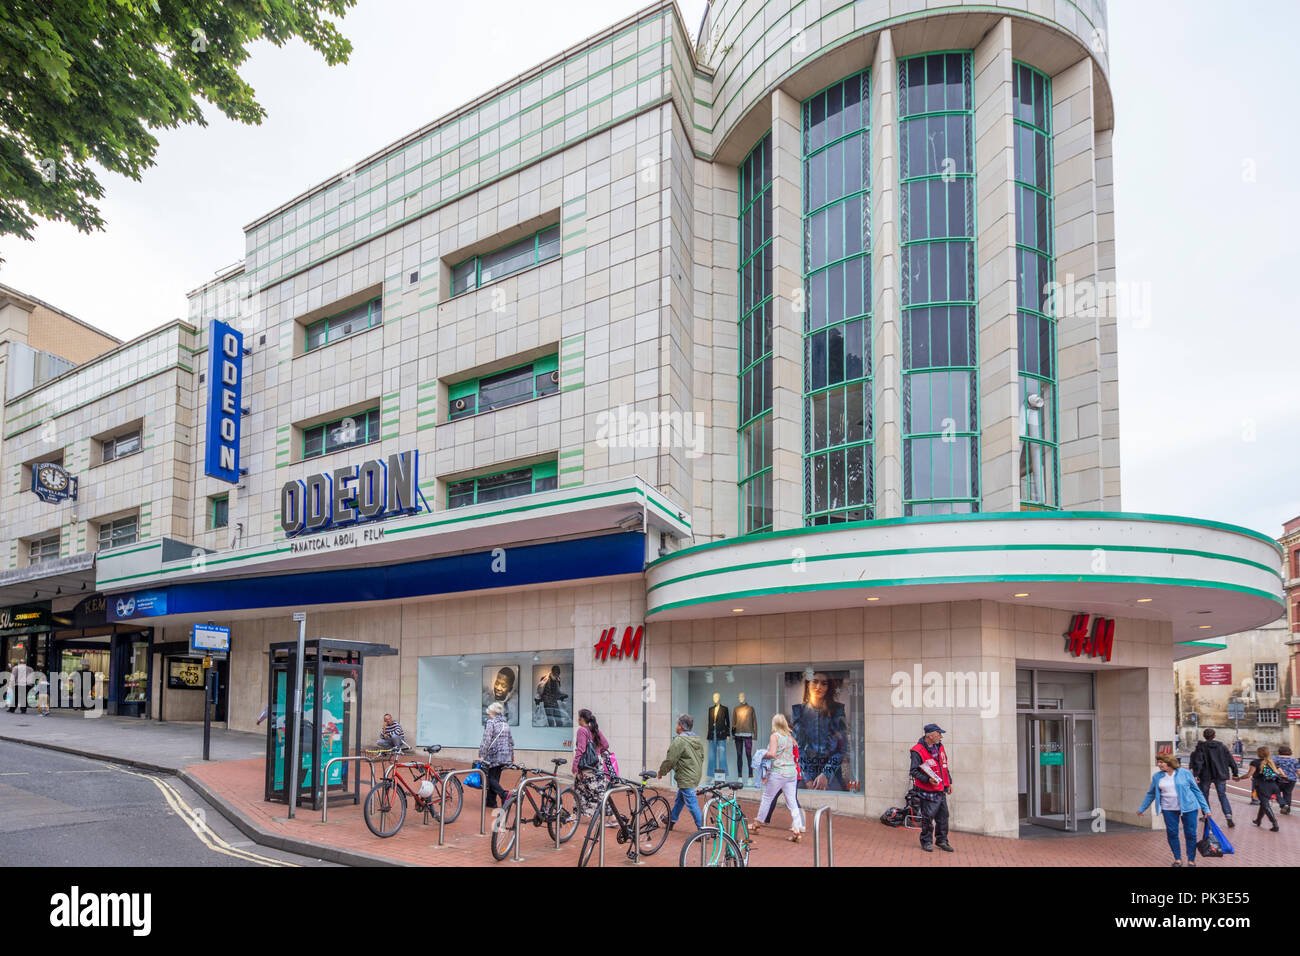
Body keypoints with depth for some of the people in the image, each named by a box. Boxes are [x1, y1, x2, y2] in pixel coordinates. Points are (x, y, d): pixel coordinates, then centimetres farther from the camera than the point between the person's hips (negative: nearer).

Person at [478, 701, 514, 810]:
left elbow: (486, 740, -16)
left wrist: (482, 755, -13)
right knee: (495, 778, 14)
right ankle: (491, 801, 16)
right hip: (505, 755, 7)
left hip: (494, 755, -7)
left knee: (491, 778, -4)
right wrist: (512, 756, 27)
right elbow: (511, 741, 20)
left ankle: (504, 794, -24)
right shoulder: (505, 724, 15)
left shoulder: (491, 723, -8)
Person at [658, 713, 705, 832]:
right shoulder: (698, 739, 10)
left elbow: (670, 759, -15)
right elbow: (702, 757, 17)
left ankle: (702, 829, -5)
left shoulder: (679, 741, -18)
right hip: (695, 776, 10)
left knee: (691, 803, -5)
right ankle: (671, 821, 38)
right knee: (679, 799, 23)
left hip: (686, 778, -10)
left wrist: (662, 771, 0)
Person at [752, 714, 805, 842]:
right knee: (792, 802, 4)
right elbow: (792, 753, 11)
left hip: (778, 772, -5)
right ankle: (797, 829, -4)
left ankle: (758, 823, 24)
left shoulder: (774, 736, -7)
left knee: (767, 798, 11)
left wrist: (763, 755, 0)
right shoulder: (790, 737, 11)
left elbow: (772, 753, -18)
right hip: (792, 772, 5)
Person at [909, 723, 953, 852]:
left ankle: (942, 840, 25)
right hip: (927, 792, -7)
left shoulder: (940, 747, 8)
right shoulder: (917, 751, -16)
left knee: (943, 816, 11)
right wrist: (928, 779, -24)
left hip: (941, 790, 7)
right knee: (928, 817, 0)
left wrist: (949, 782, 20)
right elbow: (914, 771, -15)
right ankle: (926, 841, 16)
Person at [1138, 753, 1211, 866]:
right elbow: (1151, 794, 15)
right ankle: (1177, 858, 16)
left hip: (1188, 807, -2)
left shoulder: (1185, 773, -3)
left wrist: (1205, 808, 1)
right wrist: (1142, 809, 18)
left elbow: (1196, 790, 3)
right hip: (1168, 809, 2)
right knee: (1172, 833, 1)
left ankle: (1191, 859, 16)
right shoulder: (1157, 776, 4)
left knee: (1190, 834, 1)